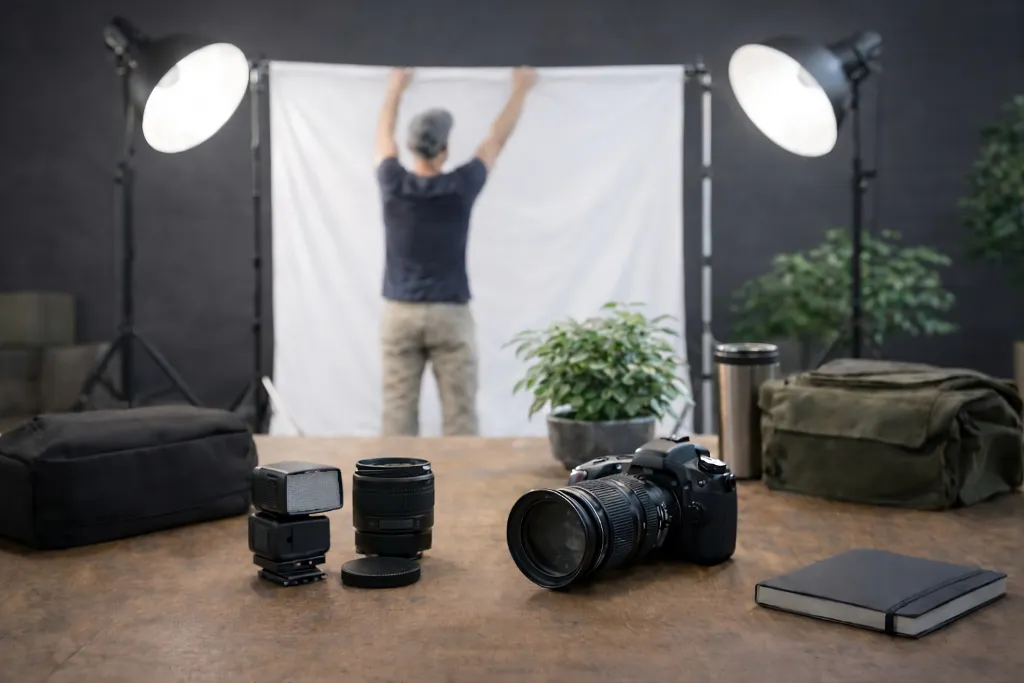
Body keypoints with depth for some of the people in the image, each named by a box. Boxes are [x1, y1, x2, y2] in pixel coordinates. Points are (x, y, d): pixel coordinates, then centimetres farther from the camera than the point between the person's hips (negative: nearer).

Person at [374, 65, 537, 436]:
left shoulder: (393, 185, -5)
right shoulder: (460, 187, -9)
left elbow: (384, 136, 16)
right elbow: (497, 140, 7)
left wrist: (395, 88, 32)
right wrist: (520, 89, 22)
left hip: (400, 314, 2)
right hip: (450, 316, -2)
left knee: (397, 414, 4)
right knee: (459, 414, 3)